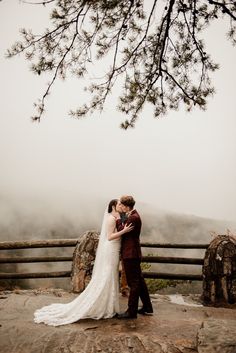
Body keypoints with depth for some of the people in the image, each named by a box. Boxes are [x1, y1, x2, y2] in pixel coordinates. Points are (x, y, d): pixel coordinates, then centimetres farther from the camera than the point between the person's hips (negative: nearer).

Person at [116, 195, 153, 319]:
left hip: (130, 254, -11)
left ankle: (132, 311, 7)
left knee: (134, 283, -2)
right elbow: (125, 231, 16)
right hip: (132, 253, 11)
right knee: (139, 281, 17)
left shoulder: (133, 217, -19)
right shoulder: (132, 215, 13)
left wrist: (118, 220, -8)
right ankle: (147, 308, 27)